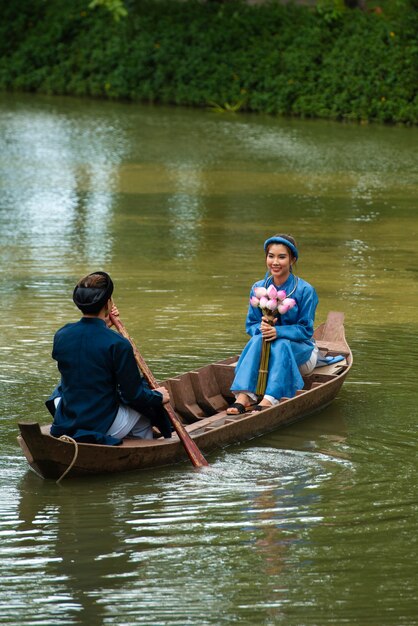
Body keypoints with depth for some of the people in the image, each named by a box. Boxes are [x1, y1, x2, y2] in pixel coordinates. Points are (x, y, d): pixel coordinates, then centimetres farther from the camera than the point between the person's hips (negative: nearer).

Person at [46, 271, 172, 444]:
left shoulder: (61, 335, -5)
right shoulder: (118, 344, -19)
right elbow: (133, 395, -12)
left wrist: (103, 326, 18)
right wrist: (159, 396, 7)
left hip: (65, 426, 4)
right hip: (105, 428, -4)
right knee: (146, 405, 22)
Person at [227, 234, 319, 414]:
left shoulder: (305, 290, -11)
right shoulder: (258, 288, 1)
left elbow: (306, 330, -12)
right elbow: (250, 325, 2)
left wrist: (278, 332, -29)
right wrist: (261, 327, -23)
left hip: (299, 353, -3)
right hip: (267, 352, 3)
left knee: (281, 344, -35)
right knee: (257, 339, -31)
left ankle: (269, 400, -53)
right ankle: (243, 396, -48)